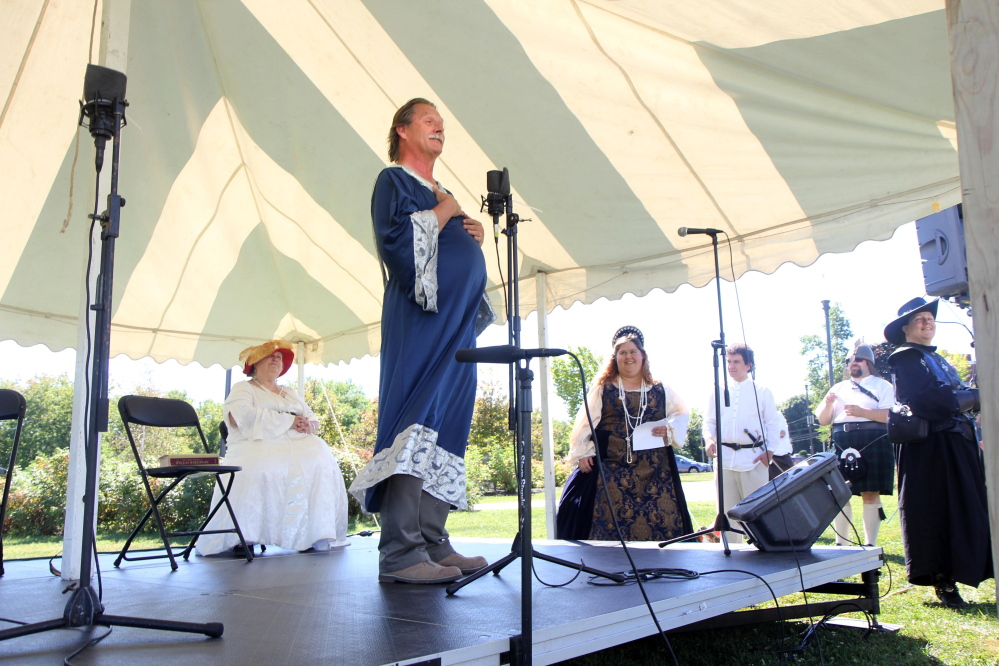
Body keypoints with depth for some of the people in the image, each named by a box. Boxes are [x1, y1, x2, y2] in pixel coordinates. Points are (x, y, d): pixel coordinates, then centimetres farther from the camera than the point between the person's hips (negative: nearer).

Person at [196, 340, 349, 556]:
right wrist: (289, 421, -11)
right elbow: (241, 416, -9)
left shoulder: (290, 394, 32)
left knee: (318, 458, -28)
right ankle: (241, 537, -30)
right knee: (263, 466, -39)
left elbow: (314, 420, 22)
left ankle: (315, 534, -29)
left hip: (296, 445, 5)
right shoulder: (243, 389, 14)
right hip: (257, 446, -4)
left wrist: (309, 425, -6)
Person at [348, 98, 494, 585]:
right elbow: (396, 240, -14)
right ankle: (400, 554, -17)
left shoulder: (442, 194, 28)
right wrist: (442, 213, -3)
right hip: (420, 319, -9)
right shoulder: (394, 180, 3)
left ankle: (432, 544, 5)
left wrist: (474, 237, 11)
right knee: (418, 426, -16)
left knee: (446, 430, 3)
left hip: (456, 326, 9)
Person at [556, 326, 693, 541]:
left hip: (655, 471, 2)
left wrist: (669, 429, -2)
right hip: (613, 470, -2)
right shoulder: (603, 388, 8)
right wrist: (583, 452, -7)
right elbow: (585, 422, 3)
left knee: (661, 520, -1)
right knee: (612, 521, -6)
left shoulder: (660, 390, 12)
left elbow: (681, 414, 18)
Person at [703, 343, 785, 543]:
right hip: (725, 458, 3)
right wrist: (709, 438, -7)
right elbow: (709, 420, 14)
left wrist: (770, 451, -7)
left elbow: (773, 424, 5)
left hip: (754, 458, -3)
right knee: (728, 511, 6)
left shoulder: (762, 391, 7)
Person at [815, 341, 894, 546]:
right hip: (842, 442, 4)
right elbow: (823, 420, 16)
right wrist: (827, 404, -4)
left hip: (873, 442, -3)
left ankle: (870, 545, 4)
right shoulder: (839, 388, 21)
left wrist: (862, 411, -17)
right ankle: (841, 543, 7)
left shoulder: (882, 385, 10)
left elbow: (890, 415, -6)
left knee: (871, 495, -3)